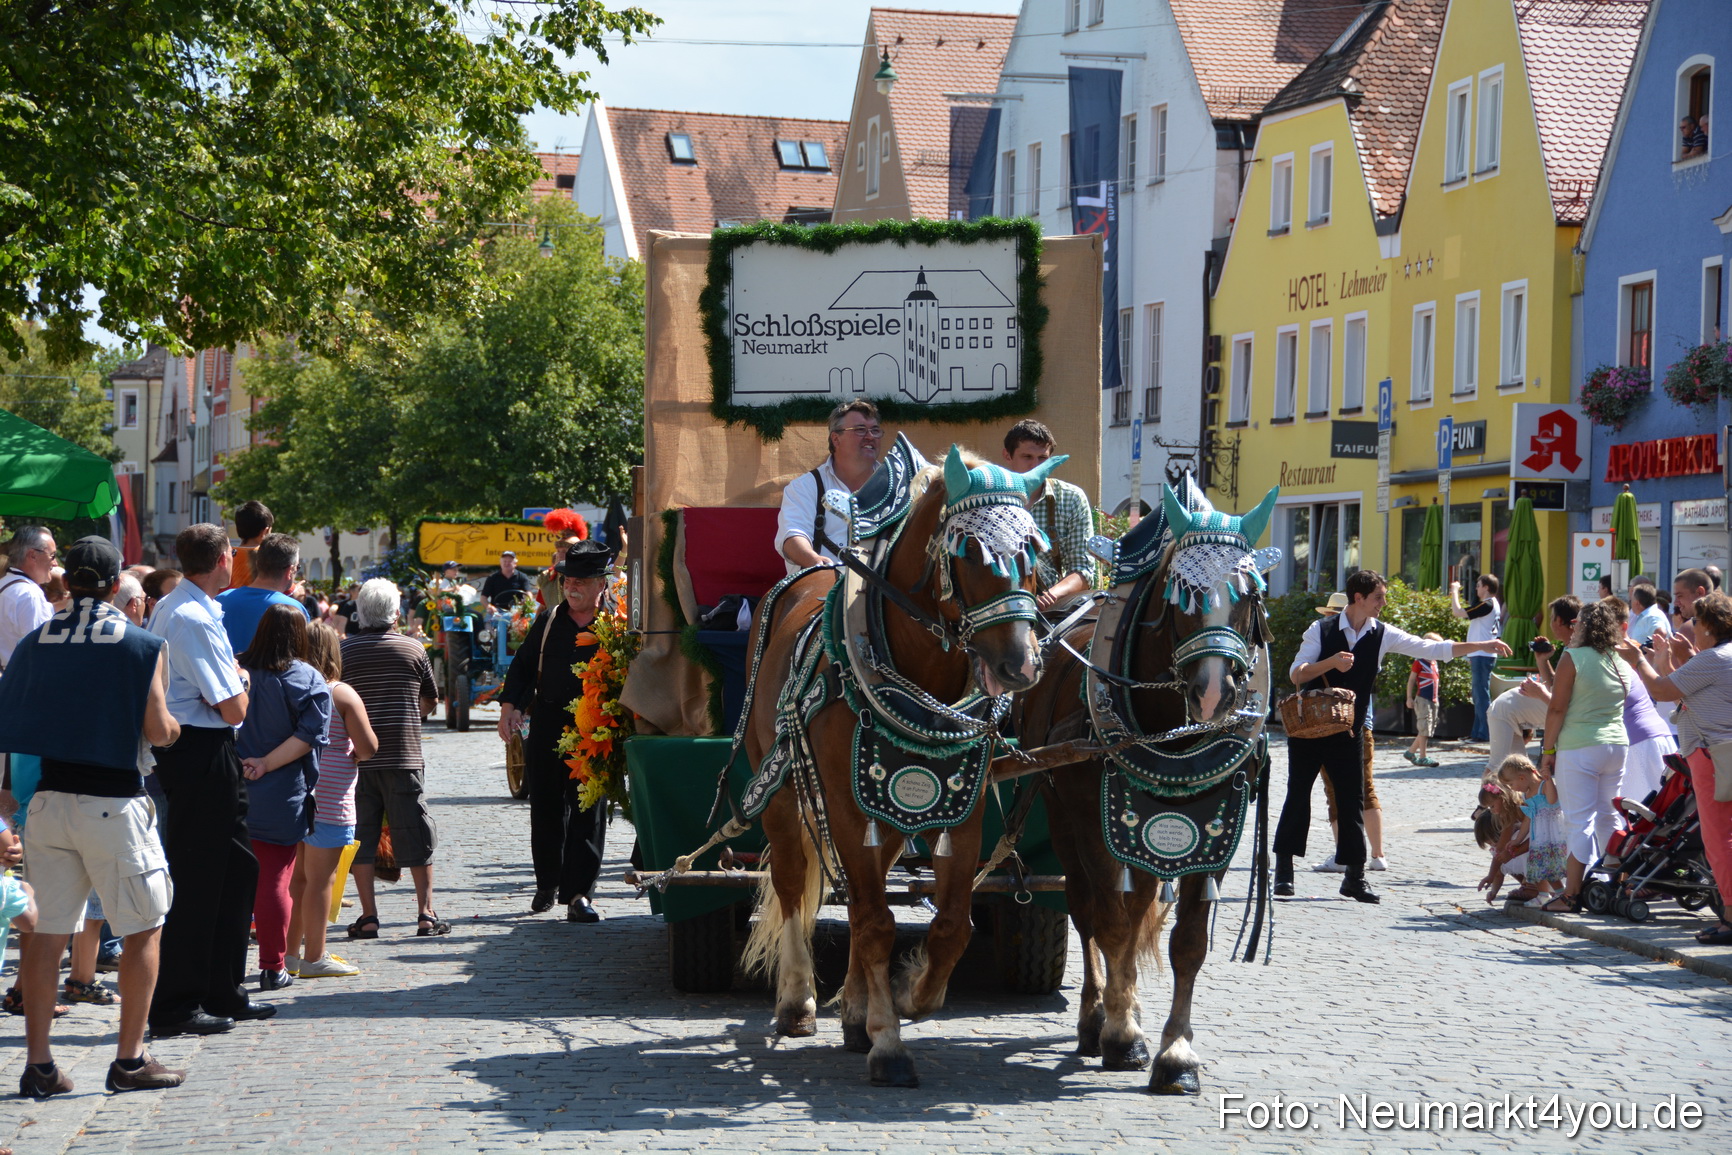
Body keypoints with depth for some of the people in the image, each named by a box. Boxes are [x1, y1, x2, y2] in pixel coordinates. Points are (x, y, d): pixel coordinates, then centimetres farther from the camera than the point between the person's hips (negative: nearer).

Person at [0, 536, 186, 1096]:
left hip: (49, 798, 4)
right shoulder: (142, 645, -6)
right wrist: (173, 727, 11)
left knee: (47, 933, 8)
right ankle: (129, 1060, 6)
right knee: (144, 929, 7)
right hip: (113, 802, -4)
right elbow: (157, 730, -11)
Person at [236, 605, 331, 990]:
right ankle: (272, 968, 4)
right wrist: (267, 764, -14)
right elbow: (308, 734, -16)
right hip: (280, 797, -3)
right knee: (275, 879, 2)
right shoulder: (308, 680, -7)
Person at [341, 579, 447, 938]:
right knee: (416, 836, 6)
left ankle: (368, 917, 4)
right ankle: (426, 912, 4)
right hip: (403, 756, 0)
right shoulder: (413, 650, 0)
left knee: (361, 837, 6)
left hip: (357, 757, 0)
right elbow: (430, 701, 11)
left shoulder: (342, 651, -2)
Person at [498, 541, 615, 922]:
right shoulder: (549, 622, 10)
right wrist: (510, 705, 3)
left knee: (588, 812, -4)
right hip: (546, 727, 4)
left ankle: (579, 894, -1)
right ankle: (548, 884, 27)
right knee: (545, 809, 10)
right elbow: (523, 666, 16)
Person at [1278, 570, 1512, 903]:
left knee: (1352, 801, 2)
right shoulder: (1321, 630, -7)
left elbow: (1431, 649, -2)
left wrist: (1483, 647, -7)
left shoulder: (1382, 635, 0)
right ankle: (1284, 869, 5)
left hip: (1349, 731, 3)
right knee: (1298, 795, -2)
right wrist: (1331, 662, -26)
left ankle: (1354, 876, 9)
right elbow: (1296, 675, -10)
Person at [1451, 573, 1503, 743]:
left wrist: (1455, 591, -5)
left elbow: (1458, 612, -19)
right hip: (1481, 655, 10)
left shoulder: (1487, 605, -15)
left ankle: (1484, 733, -9)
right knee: (1478, 695, 13)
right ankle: (1477, 732, 17)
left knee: (1482, 694, -9)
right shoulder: (1494, 605, 18)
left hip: (1482, 655, -10)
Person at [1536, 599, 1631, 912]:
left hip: (1579, 748, -5)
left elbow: (1557, 708, -10)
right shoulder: (1621, 661, 7)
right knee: (1608, 817, 15)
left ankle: (1572, 894, -4)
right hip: (1617, 743, 6)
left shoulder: (1573, 658, -9)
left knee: (1579, 820, -4)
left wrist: (1548, 750, -3)